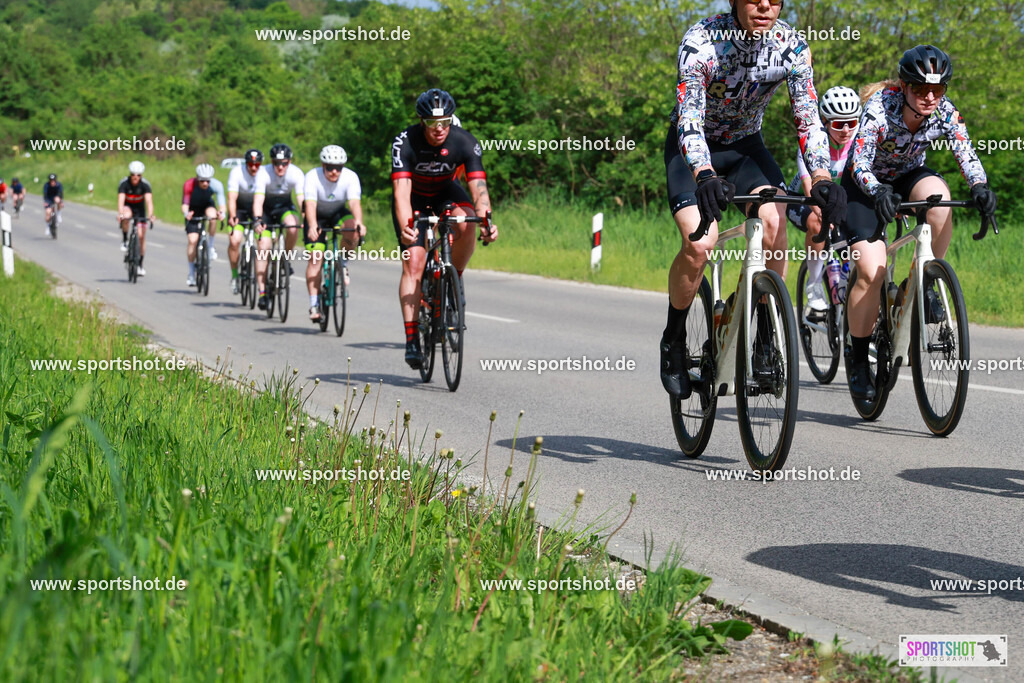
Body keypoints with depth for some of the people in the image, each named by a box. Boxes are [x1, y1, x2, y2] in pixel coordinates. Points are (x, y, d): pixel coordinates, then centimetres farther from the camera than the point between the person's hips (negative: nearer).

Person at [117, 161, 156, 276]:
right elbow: (121, 200, -37)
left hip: (140, 209, 1)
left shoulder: (145, 184, -24)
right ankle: (124, 240, -17)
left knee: (141, 236, -7)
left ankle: (140, 265, 3)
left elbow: (149, 201, -35)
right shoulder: (124, 183, -26)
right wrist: (120, 214, -53)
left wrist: (150, 215, -51)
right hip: (127, 207, -1)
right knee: (126, 216, -39)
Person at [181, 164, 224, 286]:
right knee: (193, 240, -14)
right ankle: (191, 273, -2)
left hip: (207, 206, 1)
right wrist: (186, 213, -57)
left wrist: (221, 212, -56)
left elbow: (221, 202, -34)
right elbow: (184, 204, -35)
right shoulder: (189, 184, -30)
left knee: (212, 215, -35)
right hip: (193, 210, -1)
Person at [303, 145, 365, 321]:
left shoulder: (350, 177, -24)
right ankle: (314, 304, -10)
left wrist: (358, 222, -56)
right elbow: (310, 204, -39)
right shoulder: (313, 177, -27)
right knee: (316, 257, -14)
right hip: (318, 216, -1)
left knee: (353, 231, -32)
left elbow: (354, 202, -37)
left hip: (339, 213, 1)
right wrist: (312, 226, -57)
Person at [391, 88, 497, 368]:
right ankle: (411, 339, -15)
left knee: (467, 224, -32)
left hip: (445, 193, 1)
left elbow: (479, 188, -32)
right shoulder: (405, 142, -31)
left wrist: (485, 221, -51)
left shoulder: (465, 143, -26)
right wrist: (406, 228, -56)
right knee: (413, 263, -17)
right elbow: (401, 192, -39)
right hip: (413, 199, -1)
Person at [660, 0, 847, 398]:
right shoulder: (701, 41, -28)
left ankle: (765, 341, -8)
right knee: (699, 244, -25)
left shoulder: (791, 47, -18)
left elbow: (808, 117, -20)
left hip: (746, 145, 3)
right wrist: (705, 176, -55)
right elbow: (689, 118, -37)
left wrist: (822, 180, -37)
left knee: (775, 224, -25)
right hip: (694, 151, -3)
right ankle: (674, 339, 1)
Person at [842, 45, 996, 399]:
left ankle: (927, 283, -16)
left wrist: (979, 186, -48)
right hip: (867, 182, -3)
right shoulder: (880, 109, -30)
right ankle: (858, 360, -1)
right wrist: (878, 192, -54)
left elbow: (966, 154, -27)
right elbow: (860, 164, -34)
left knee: (938, 194, -36)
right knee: (872, 272, -19)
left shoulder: (945, 113, -20)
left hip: (909, 176, 3)